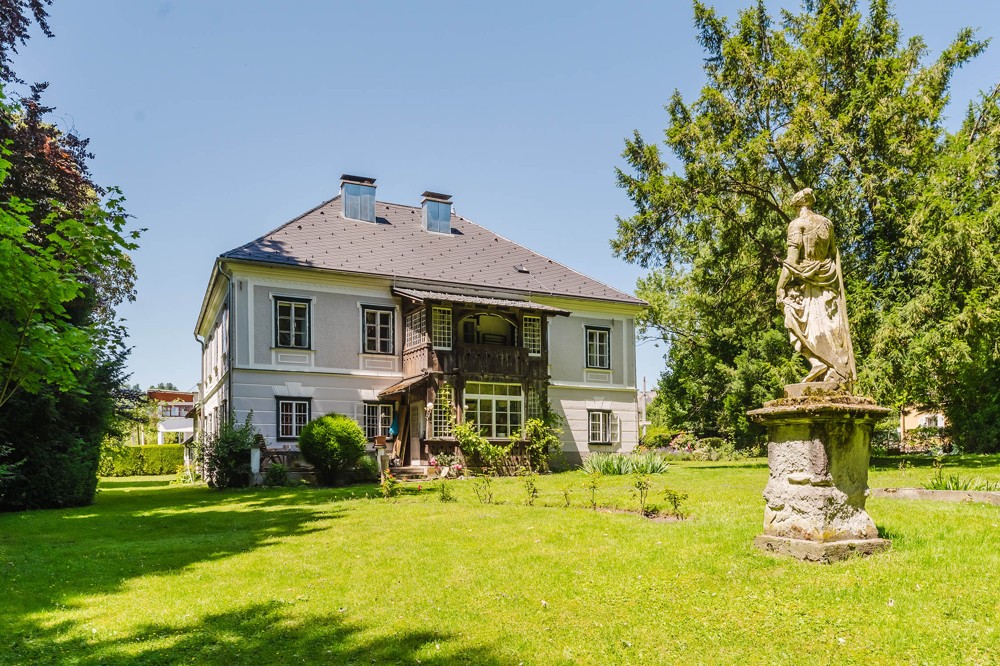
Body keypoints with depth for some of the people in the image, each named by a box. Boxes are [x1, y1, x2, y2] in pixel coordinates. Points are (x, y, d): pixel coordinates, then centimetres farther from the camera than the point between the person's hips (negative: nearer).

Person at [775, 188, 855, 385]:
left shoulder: (797, 224, -4)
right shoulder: (827, 223, 13)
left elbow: (792, 259, -12)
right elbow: (835, 255, 15)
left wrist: (780, 289, -11)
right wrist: (837, 284, 22)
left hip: (804, 281, -5)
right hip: (827, 283, 5)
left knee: (801, 326, -3)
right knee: (830, 330, 2)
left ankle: (818, 362, -19)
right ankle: (835, 374, -1)